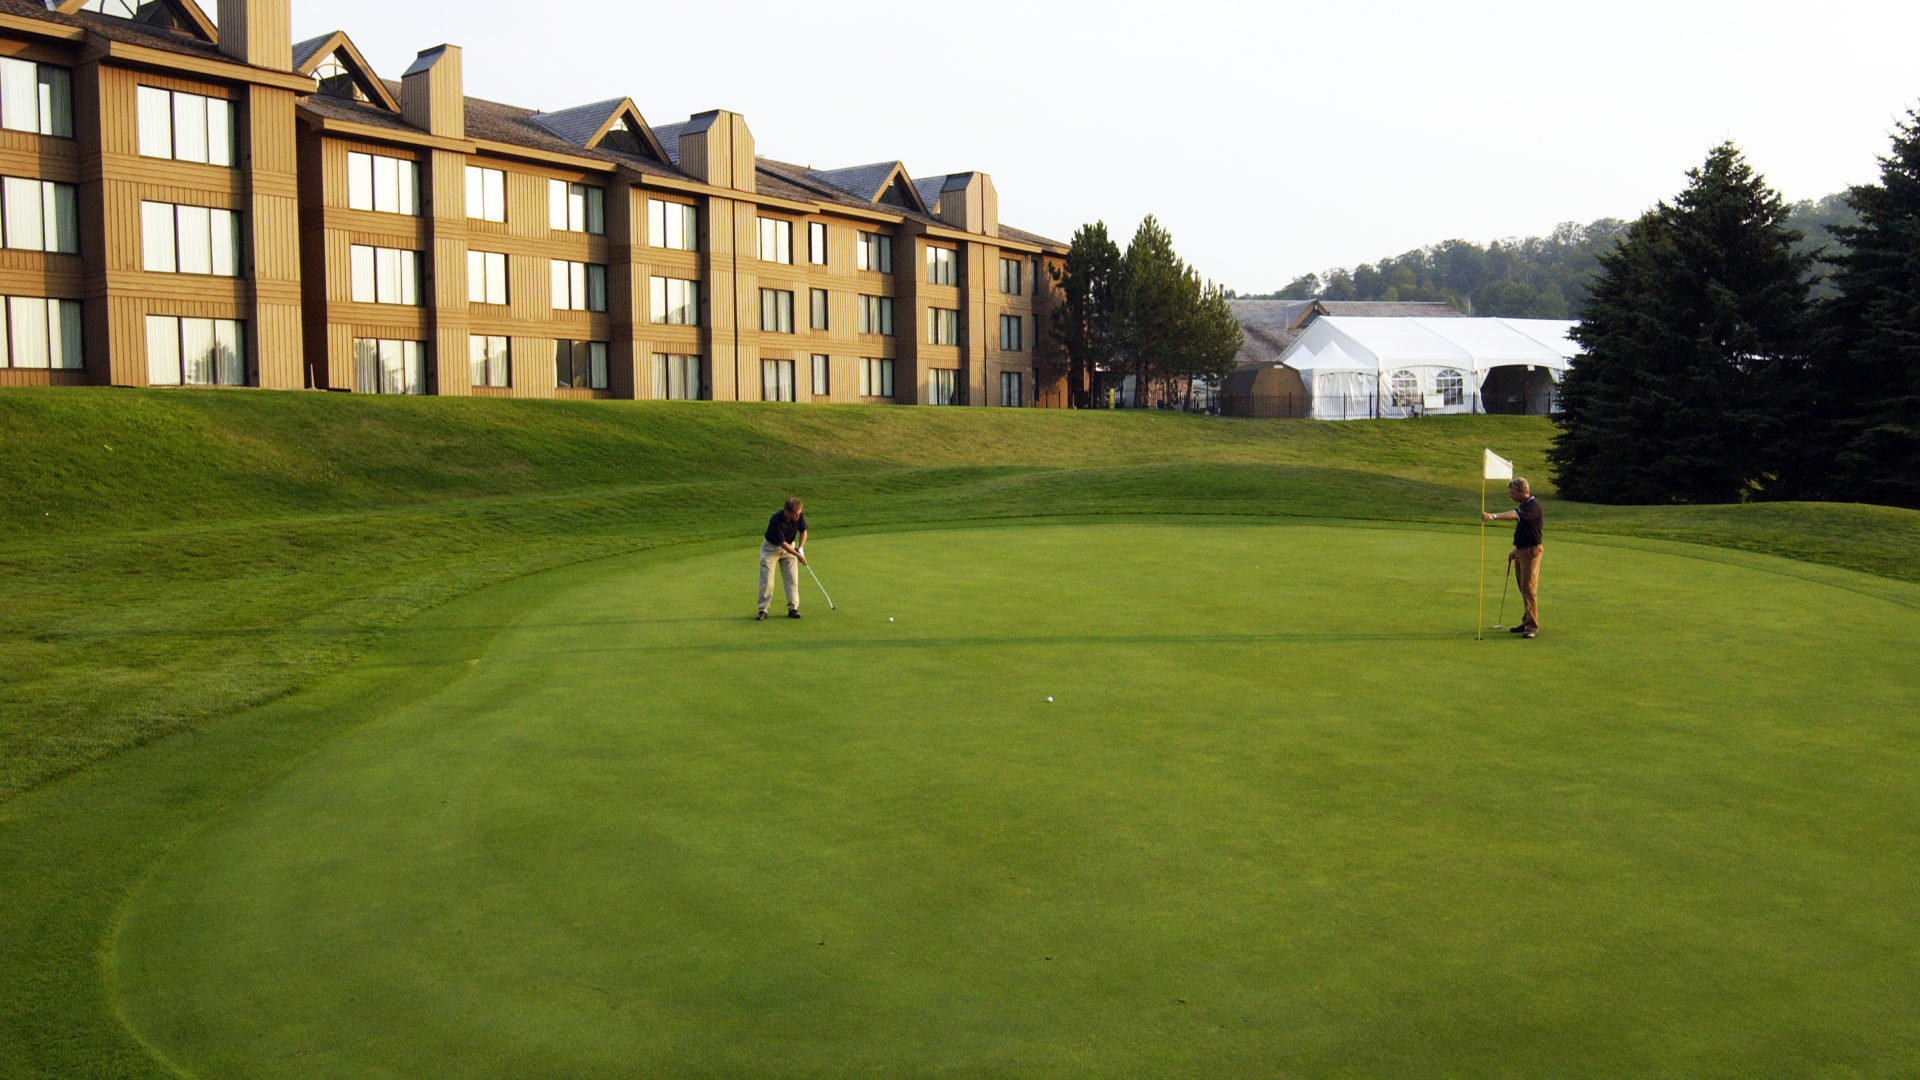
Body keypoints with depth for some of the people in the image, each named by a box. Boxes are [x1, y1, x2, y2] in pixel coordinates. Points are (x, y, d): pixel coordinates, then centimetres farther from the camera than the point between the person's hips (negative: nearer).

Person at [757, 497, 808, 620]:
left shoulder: (799, 516, -18)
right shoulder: (775, 521, -34)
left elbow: (803, 531, 1)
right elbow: (782, 543, -28)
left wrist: (800, 548, -10)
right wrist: (797, 555, -25)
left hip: (789, 546, 4)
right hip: (771, 547, -4)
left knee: (792, 578, -3)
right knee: (766, 579, -6)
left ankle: (792, 608, 1)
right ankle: (763, 610, 0)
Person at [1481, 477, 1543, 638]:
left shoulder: (1533, 505, -17)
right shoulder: (1524, 505, 15)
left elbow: (1515, 514, -36)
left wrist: (1493, 516, -49)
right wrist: (1515, 550, 20)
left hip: (1530, 551, -10)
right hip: (1521, 550, 10)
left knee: (1529, 589, -11)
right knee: (1523, 588, 12)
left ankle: (1532, 627, -10)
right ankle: (1526, 622, 19)